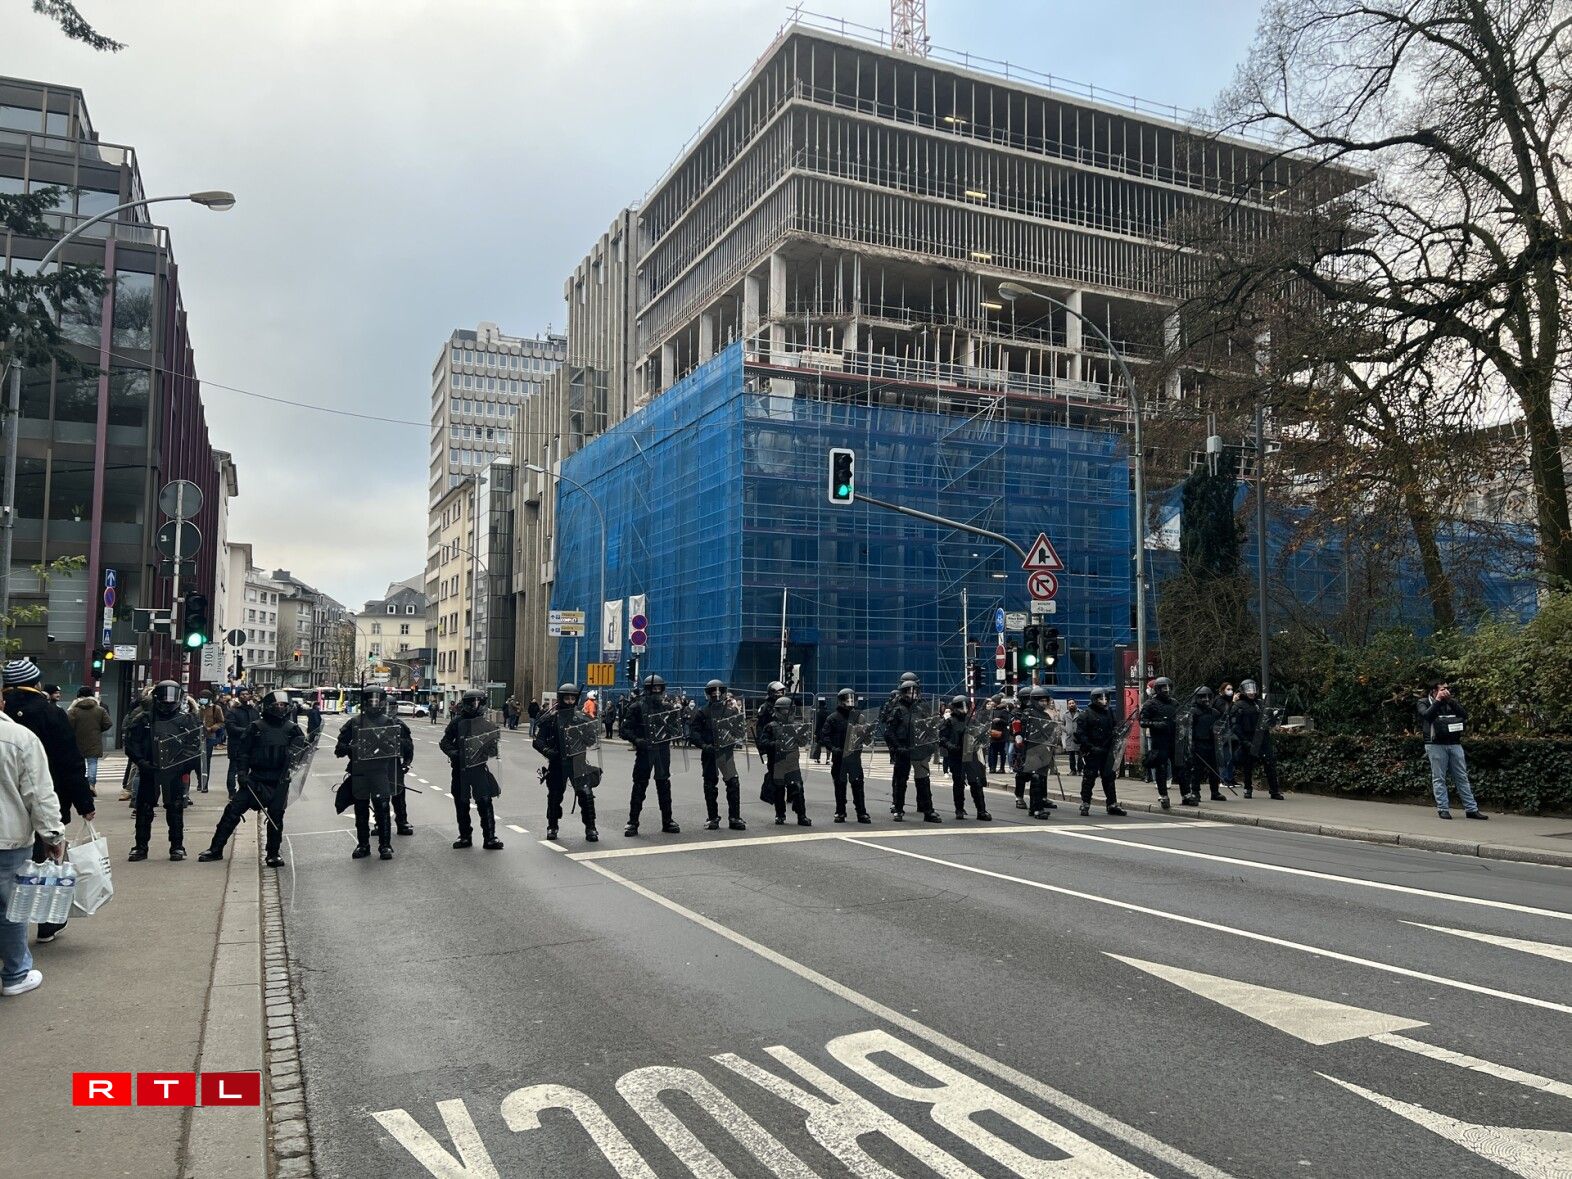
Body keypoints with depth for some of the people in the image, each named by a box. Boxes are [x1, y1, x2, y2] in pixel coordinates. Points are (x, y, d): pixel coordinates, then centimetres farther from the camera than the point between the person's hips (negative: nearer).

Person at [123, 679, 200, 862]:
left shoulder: (187, 721, 4)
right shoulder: (145, 720, 6)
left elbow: (195, 746, 0)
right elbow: (132, 744, 4)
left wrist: (182, 764, -14)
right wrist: (142, 761, -10)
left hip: (175, 773, -1)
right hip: (149, 772, 1)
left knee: (175, 810, 4)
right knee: (144, 809, 5)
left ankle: (177, 846, 13)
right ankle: (140, 847, 15)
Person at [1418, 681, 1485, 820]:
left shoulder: (1452, 702, 14)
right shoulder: (1424, 703, 3)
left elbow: (1465, 715, -1)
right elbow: (1427, 715, -17)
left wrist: (1451, 700, -8)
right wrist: (1438, 701, -12)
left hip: (1455, 744, 4)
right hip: (1436, 745, -4)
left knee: (1462, 777, 5)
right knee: (1439, 778, -2)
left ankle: (1471, 809, 7)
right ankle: (1443, 809, 0)